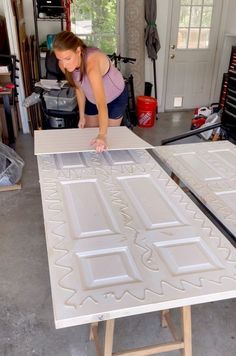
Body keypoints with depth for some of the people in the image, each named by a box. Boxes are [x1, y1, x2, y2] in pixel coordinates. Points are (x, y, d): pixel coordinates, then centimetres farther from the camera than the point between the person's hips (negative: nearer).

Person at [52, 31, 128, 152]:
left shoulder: (92, 63, -42)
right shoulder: (64, 65, -23)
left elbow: (101, 103, -50)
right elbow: (79, 88, -5)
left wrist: (103, 135, -59)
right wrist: (82, 116, 0)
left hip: (116, 97, -5)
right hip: (92, 99, 5)